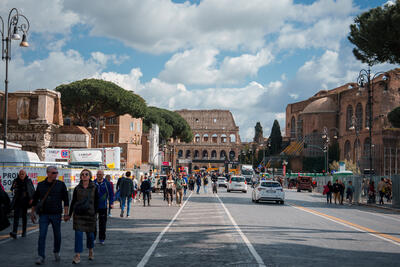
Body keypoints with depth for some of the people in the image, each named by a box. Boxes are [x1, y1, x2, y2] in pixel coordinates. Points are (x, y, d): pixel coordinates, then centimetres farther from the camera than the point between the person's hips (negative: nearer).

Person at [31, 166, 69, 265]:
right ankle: (41, 257, -3)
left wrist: (66, 213, -4)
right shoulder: (40, 185, 5)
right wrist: (32, 213, 11)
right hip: (43, 215, 0)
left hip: (56, 214, 0)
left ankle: (56, 252, 30)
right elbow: (35, 199, 14)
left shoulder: (61, 185, 1)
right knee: (42, 236, -6)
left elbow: (66, 200, 2)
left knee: (57, 235, 9)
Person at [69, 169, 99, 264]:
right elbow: (73, 202, 8)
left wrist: (95, 213, -4)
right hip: (78, 213, 0)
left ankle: (91, 251, 34)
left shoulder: (94, 188, 0)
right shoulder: (77, 188, 2)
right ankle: (78, 255, -4)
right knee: (78, 233, -6)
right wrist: (70, 214, 9)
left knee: (90, 234, 10)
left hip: (90, 213, 0)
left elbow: (96, 202, 3)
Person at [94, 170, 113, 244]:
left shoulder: (107, 183, 1)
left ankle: (101, 239, 13)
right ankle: (92, 238, 13)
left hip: (103, 206, -1)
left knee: (102, 223, 4)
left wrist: (111, 203, -4)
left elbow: (111, 194, 4)